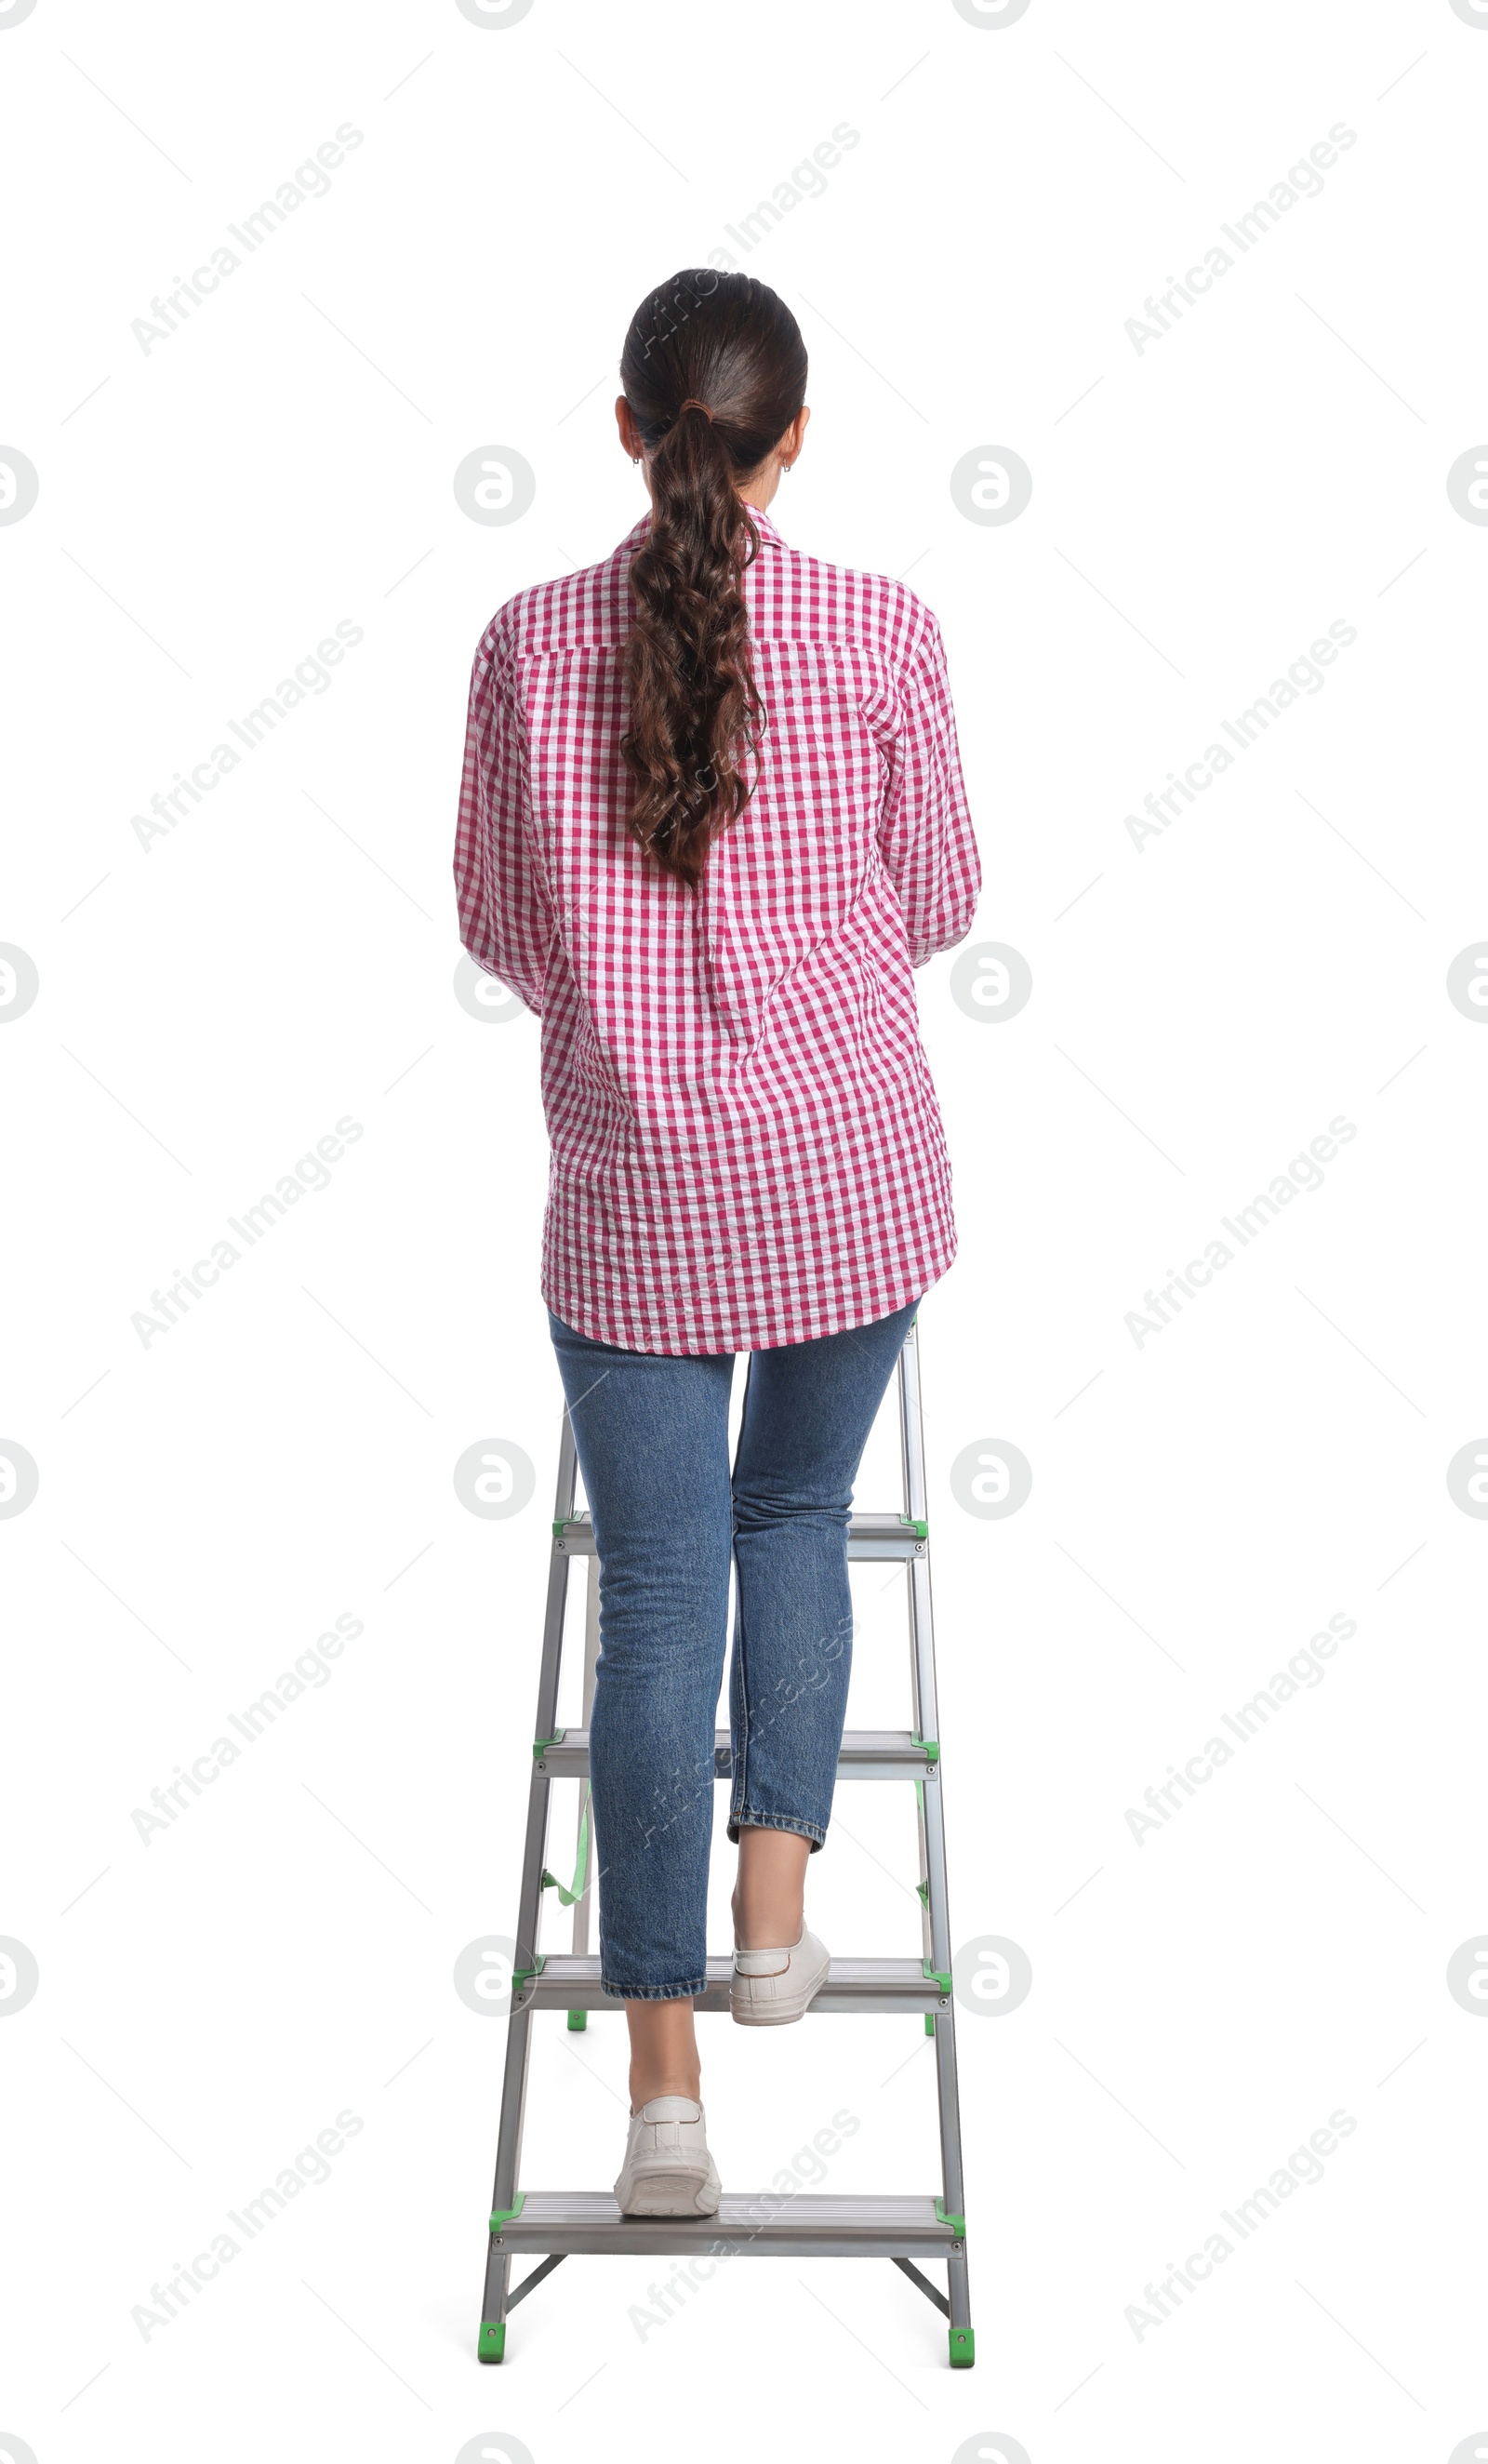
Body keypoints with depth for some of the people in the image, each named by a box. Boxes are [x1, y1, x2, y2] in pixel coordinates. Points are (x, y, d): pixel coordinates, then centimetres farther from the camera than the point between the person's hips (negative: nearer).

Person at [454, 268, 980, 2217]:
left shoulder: (532, 644, -5)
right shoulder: (885, 635, -7)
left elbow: (498, 926, 3)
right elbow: (938, 906, 3)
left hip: (637, 1185, 0)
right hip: (853, 1170, 0)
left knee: (657, 1592, 7)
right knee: (798, 1519, 23)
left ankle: (666, 2080, 9)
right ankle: (777, 1913, 24)